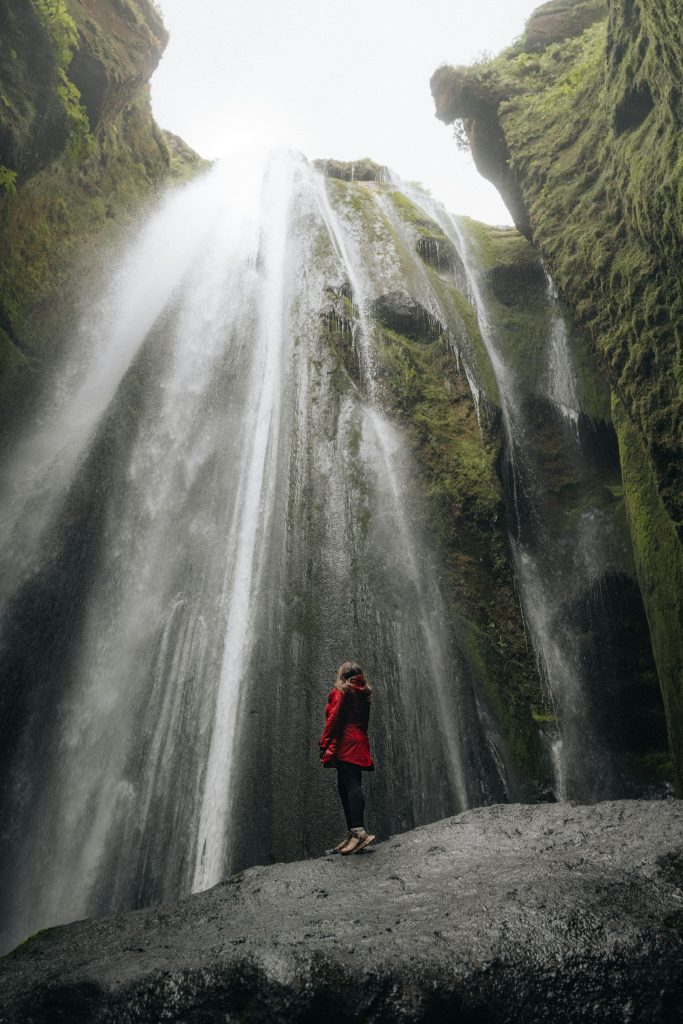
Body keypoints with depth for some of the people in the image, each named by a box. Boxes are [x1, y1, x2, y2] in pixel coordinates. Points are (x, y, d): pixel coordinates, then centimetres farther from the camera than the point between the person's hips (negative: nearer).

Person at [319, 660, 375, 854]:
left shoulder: (340, 691, 0)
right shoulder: (364, 693, 20)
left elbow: (333, 719, -9)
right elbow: (365, 720, 17)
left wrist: (324, 744, -9)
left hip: (345, 744, -8)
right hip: (359, 745, 8)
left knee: (350, 785, -15)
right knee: (346, 786, 9)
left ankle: (358, 830, -25)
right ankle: (353, 832, 8)